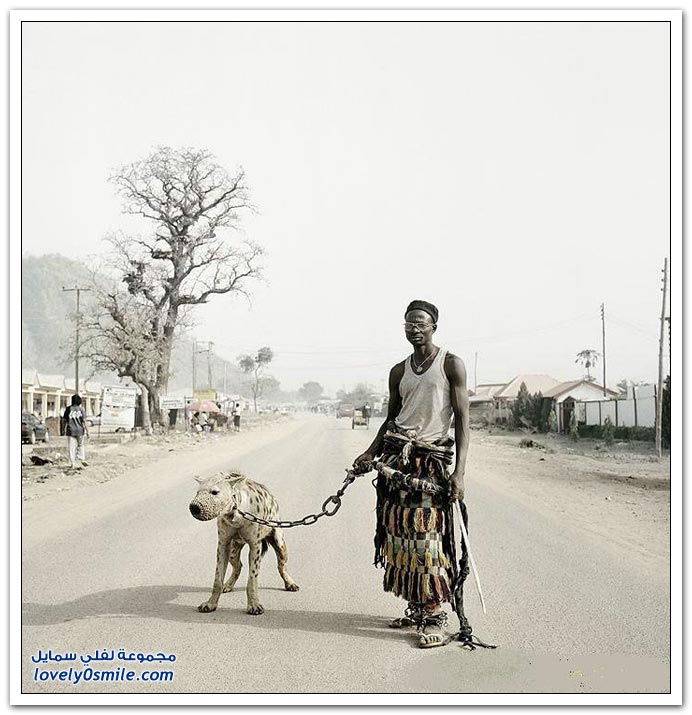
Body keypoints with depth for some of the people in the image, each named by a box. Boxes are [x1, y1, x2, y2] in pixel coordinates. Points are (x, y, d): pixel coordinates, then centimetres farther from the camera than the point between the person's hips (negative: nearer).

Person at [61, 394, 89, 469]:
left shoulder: (68, 409, 0)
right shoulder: (81, 409, -3)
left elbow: (64, 420, 3)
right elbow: (84, 421, -5)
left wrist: (63, 429, 14)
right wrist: (87, 430, 1)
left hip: (70, 431, 0)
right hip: (80, 430, 0)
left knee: (71, 448, 2)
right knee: (80, 445, 18)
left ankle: (73, 463, -1)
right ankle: (82, 459, 9)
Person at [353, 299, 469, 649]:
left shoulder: (451, 365, 1)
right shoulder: (399, 371, 16)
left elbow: (462, 420, -4)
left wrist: (459, 471, -14)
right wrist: (370, 453, 7)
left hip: (432, 458, -5)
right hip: (395, 455, 5)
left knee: (427, 536, -11)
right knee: (398, 533, 2)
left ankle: (435, 616, -5)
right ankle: (416, 608, 13)